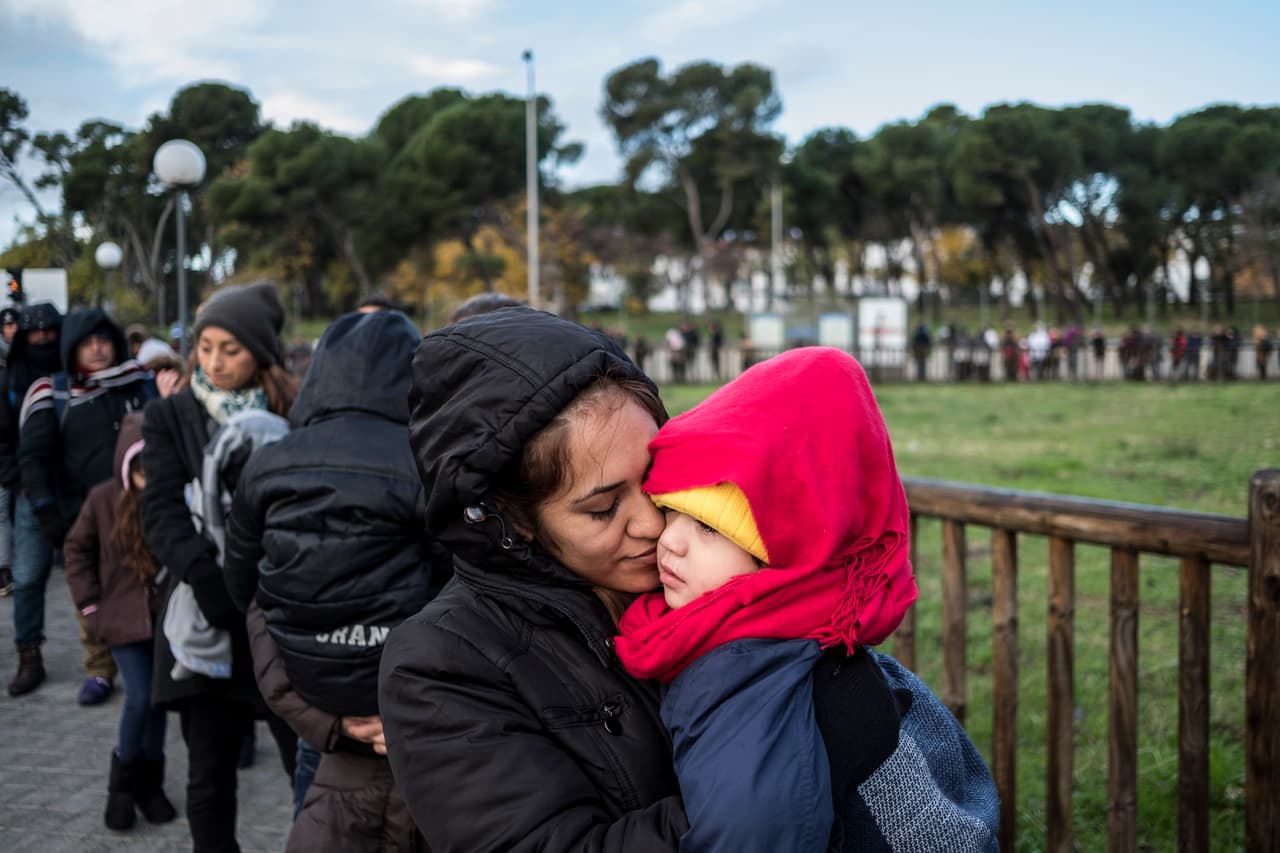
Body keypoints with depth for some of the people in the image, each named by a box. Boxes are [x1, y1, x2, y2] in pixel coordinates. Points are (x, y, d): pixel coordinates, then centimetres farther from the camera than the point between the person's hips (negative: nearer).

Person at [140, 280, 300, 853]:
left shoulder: (298, 415, 3)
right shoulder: (170, 418, 6)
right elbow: (160, 515, -4)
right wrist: (211, 582, -20)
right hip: (206, 620, 1)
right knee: (210, 775, 10)